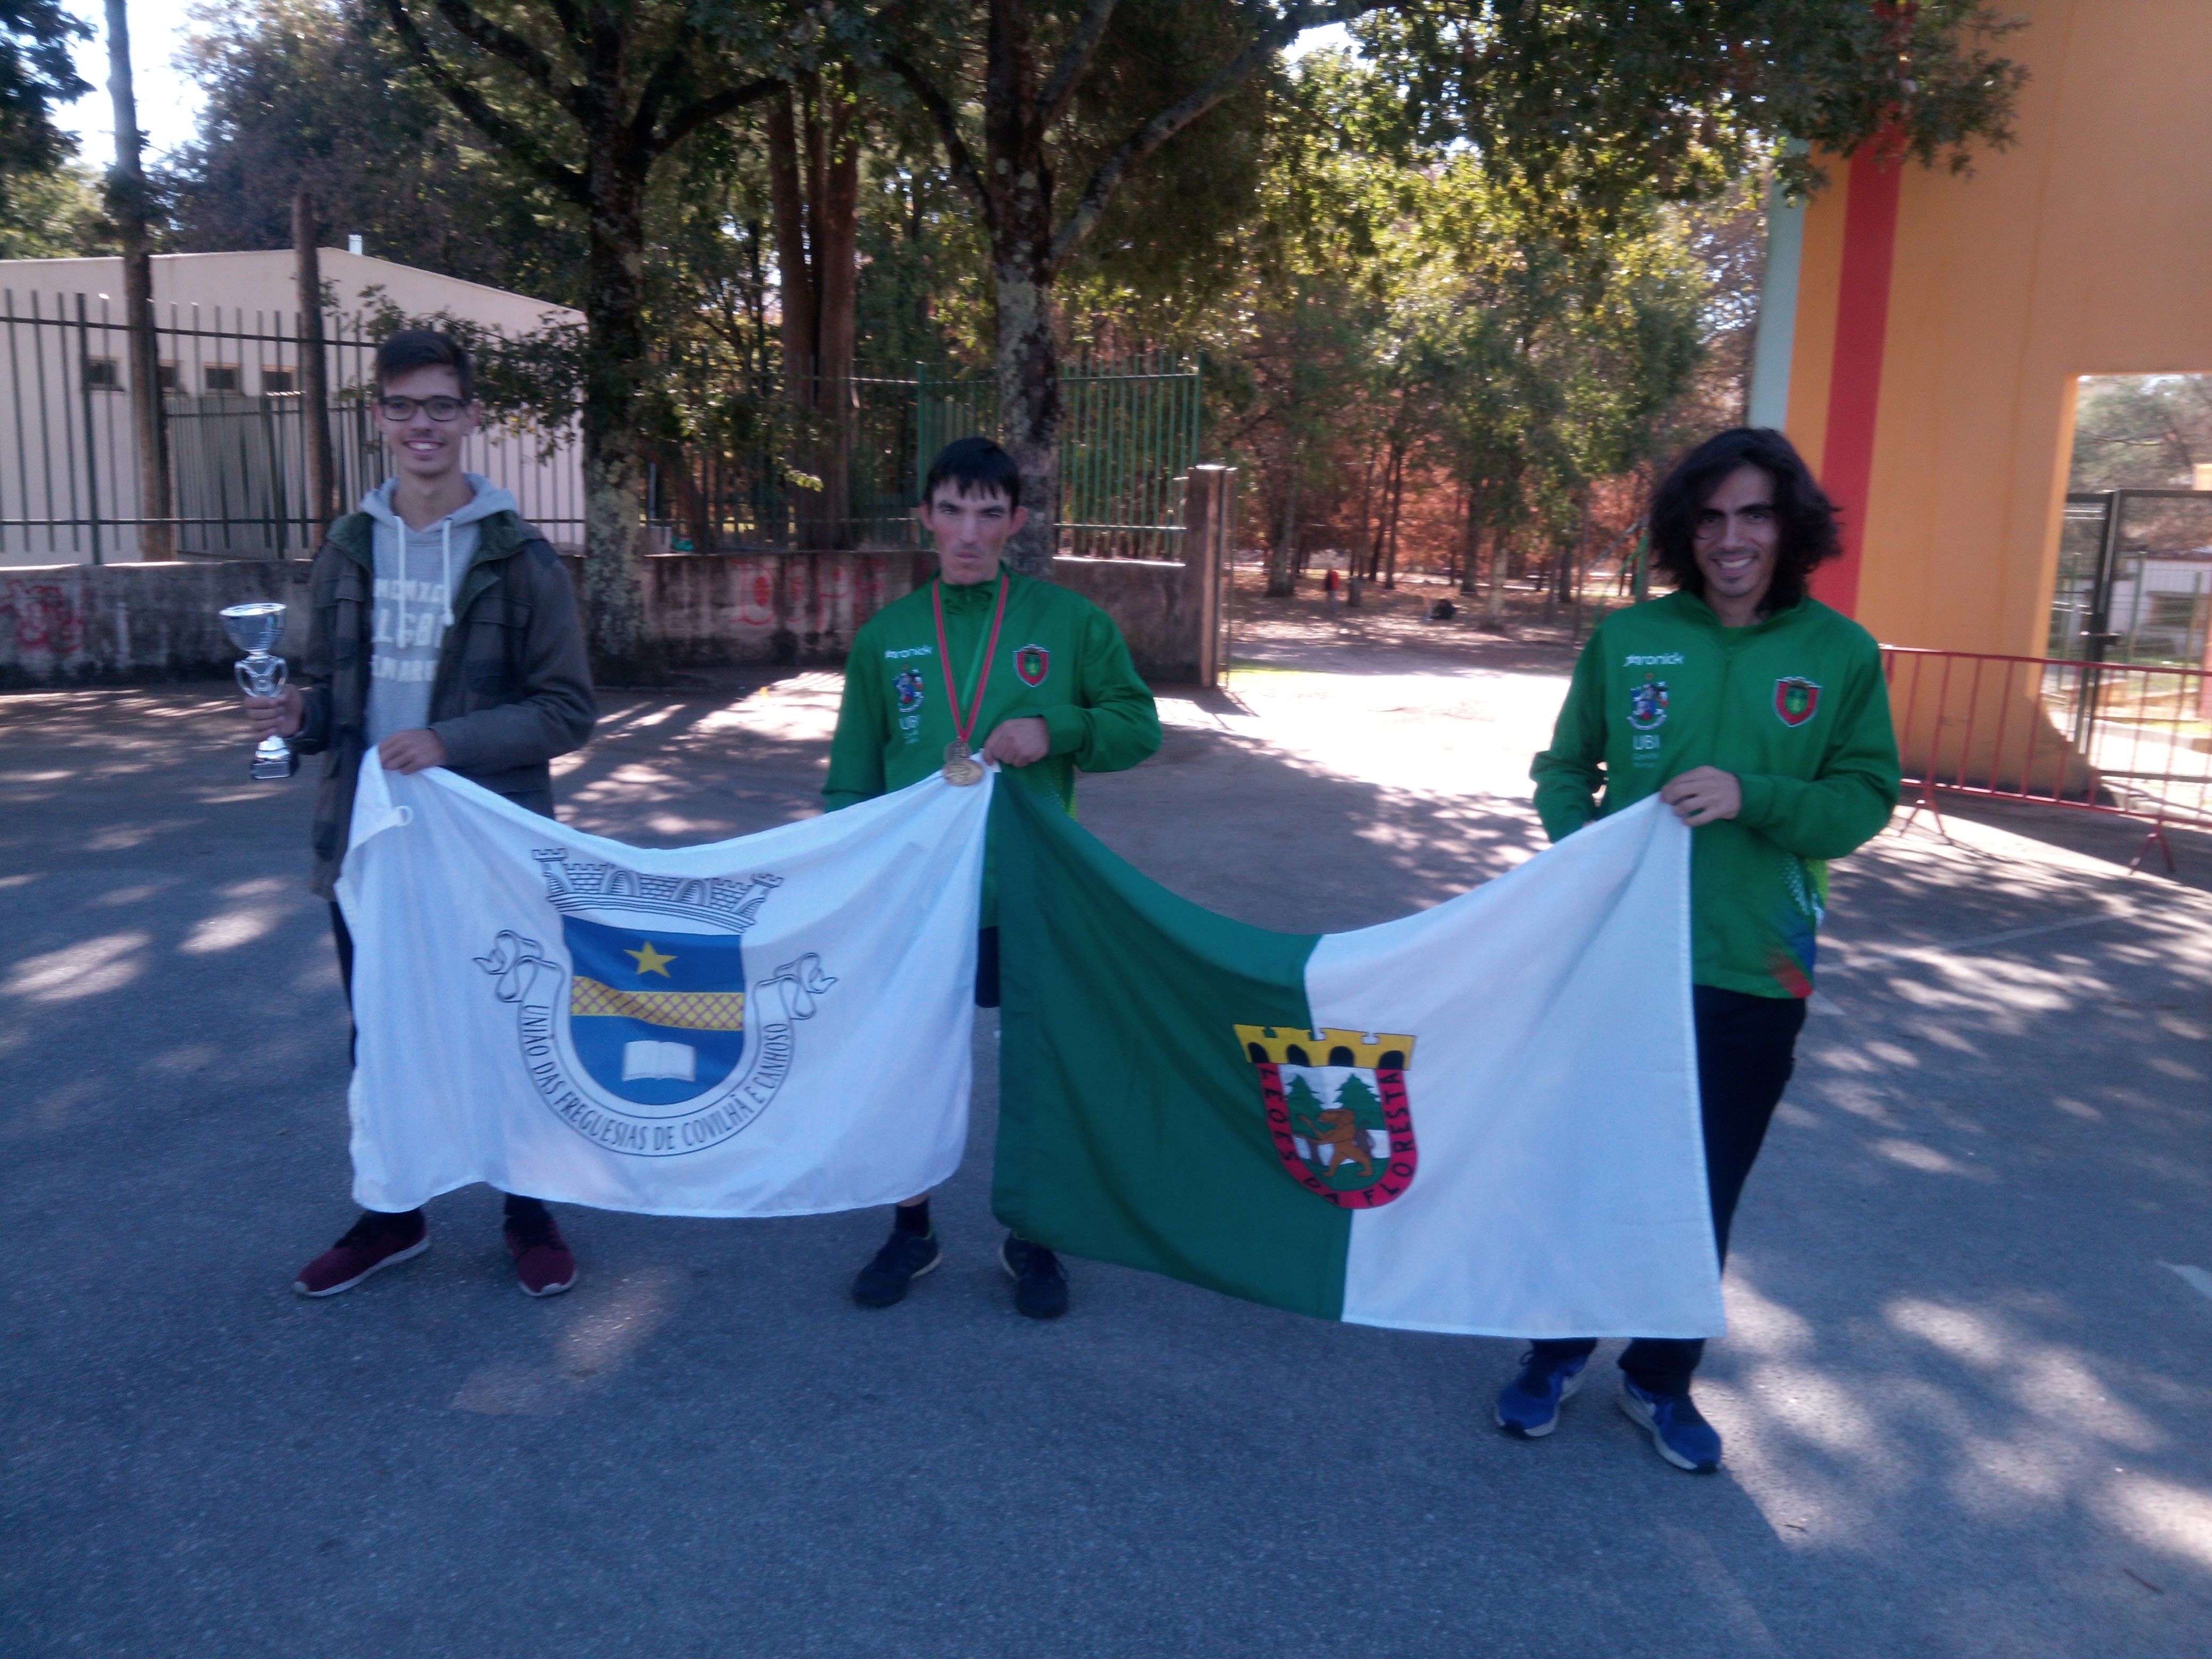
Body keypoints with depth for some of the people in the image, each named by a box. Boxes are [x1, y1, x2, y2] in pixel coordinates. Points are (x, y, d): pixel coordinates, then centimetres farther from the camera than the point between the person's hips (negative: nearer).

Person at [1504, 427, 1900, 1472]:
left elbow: (1866, 798, -4)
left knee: (1706, 1190, 13)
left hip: (1754, 972, 0)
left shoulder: (1840, 652, -3)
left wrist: (1751, 797, -21)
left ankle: (1662, 1378, 34)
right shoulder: (1627, 637, -2)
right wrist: (1580, 849, -14)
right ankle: (1557, 1353, 34)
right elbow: (1565, 770, 5)